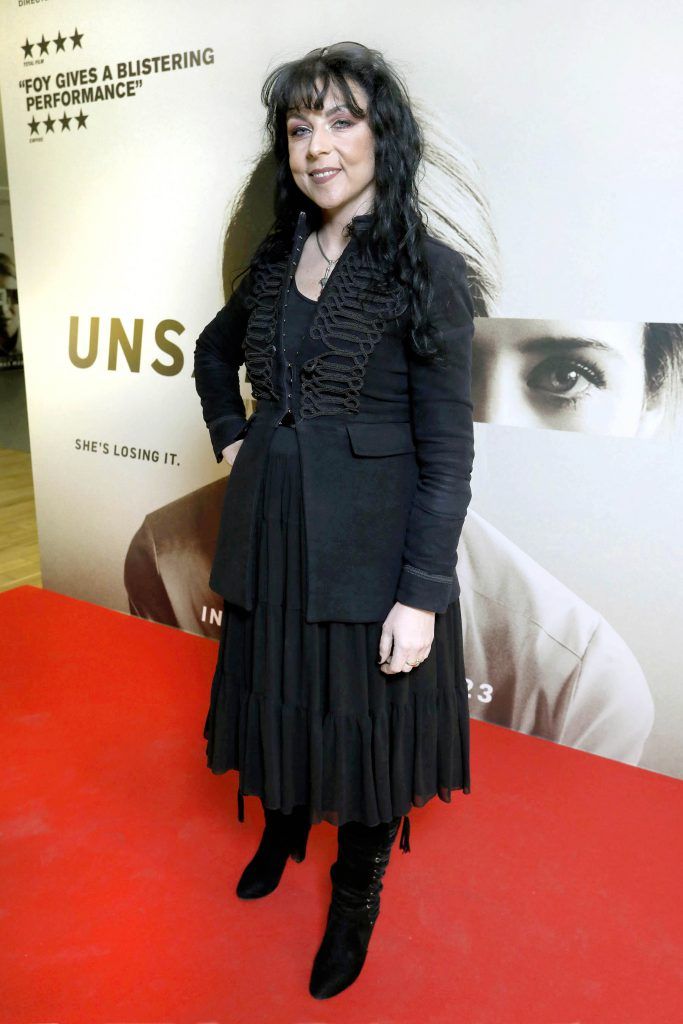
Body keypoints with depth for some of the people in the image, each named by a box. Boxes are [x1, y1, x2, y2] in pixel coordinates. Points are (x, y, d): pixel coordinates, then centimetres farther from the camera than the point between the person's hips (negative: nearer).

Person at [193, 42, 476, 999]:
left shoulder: (427, 271, -11)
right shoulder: (277, 260, 6)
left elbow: (448, 451, -14)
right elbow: (213, 352, 25)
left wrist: (422, 595, -17)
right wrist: (230, 436, 9)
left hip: (369, 545, -5)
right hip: (269, 533, 6)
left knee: (362, 717, 10)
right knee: (277, 695, 21)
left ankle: (356, 899, 37)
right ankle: (282, 828, 51)